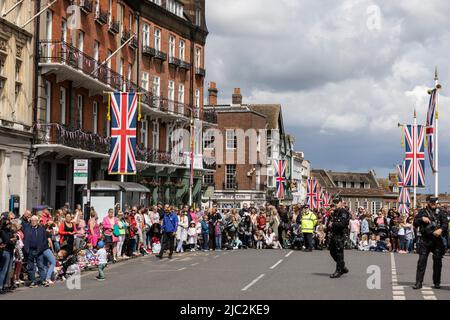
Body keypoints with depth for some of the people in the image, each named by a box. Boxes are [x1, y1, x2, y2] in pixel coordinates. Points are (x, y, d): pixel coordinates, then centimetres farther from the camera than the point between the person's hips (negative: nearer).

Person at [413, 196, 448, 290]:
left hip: (437, 240, 1)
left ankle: (437, 282, 17)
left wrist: (441, 229, -21)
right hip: (425, 240, -1)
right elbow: (415, 223, 5)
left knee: (437, 261, 5)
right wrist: (422, 219, -13)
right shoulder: (422, 212, 8)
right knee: (422, 261, -6)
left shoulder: (440, 212, 8)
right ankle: (418, 282, -5)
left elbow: (445, 223, -2)